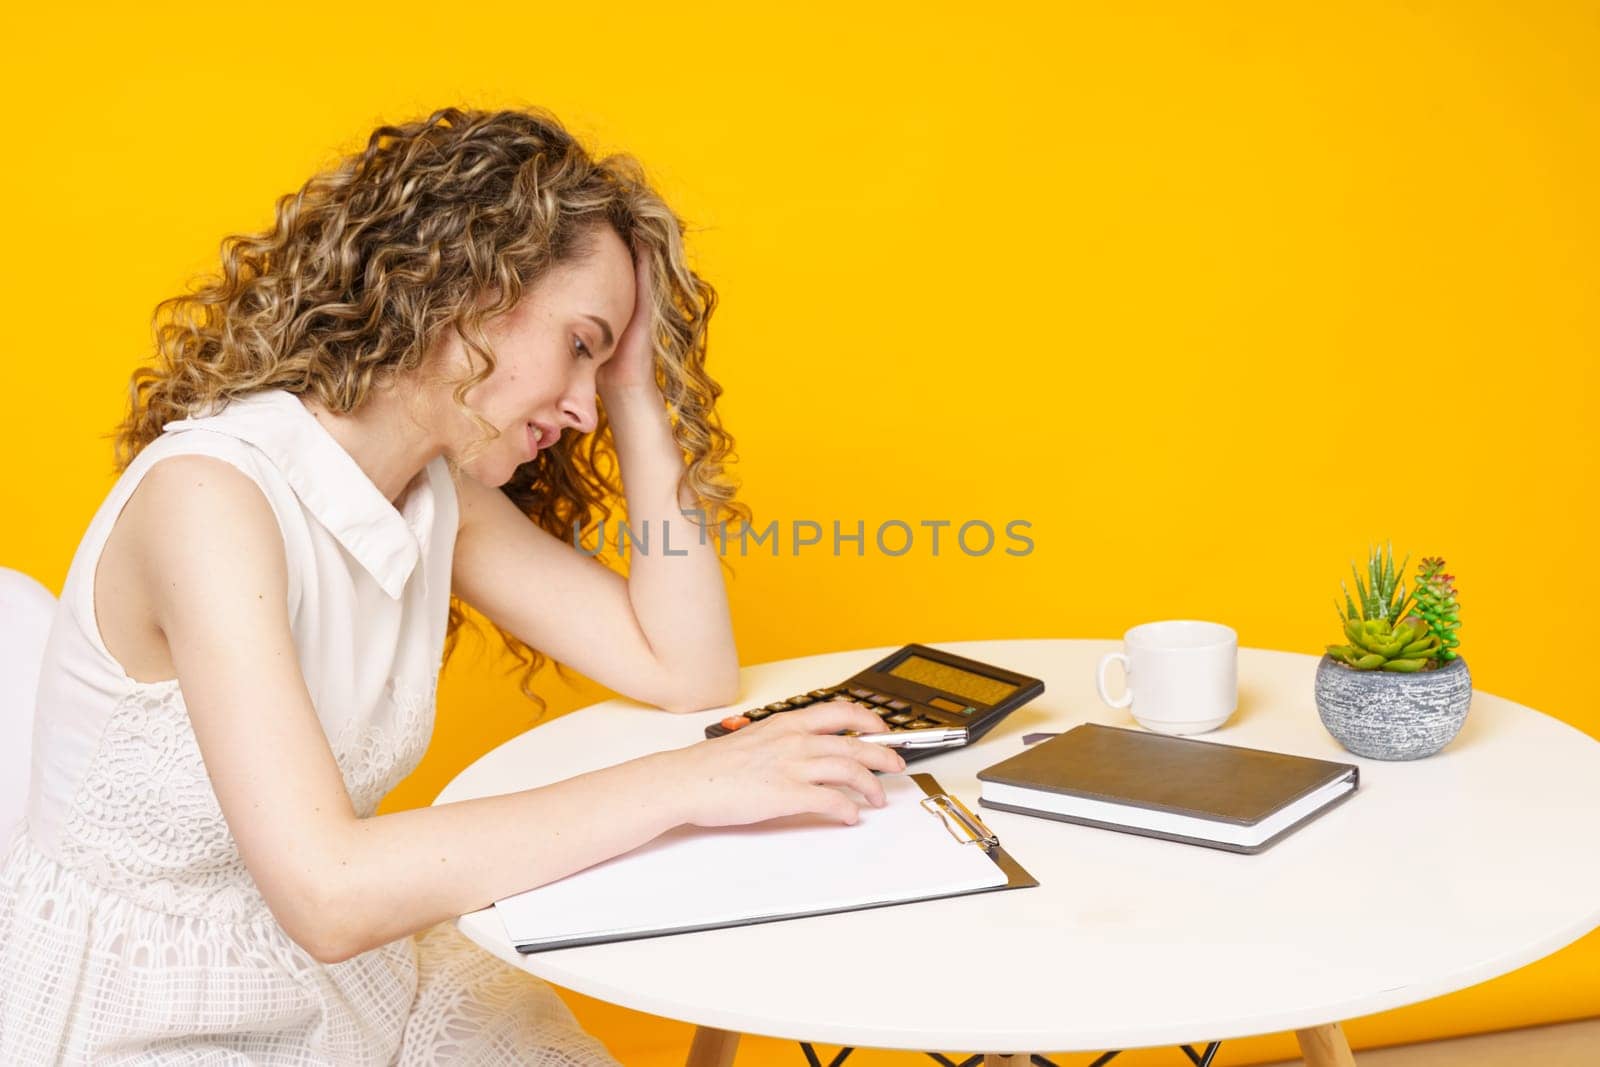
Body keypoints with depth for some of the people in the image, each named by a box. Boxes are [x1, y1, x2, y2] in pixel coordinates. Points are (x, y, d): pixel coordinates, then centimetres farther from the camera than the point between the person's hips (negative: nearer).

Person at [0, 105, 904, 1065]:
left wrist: (637, 398, -3)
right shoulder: (211, 494, -25)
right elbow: (326, 891, -33)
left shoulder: (438, 491, 0)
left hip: (343, 985, 7)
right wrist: (683, 784, -32)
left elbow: (685, 671, 0)